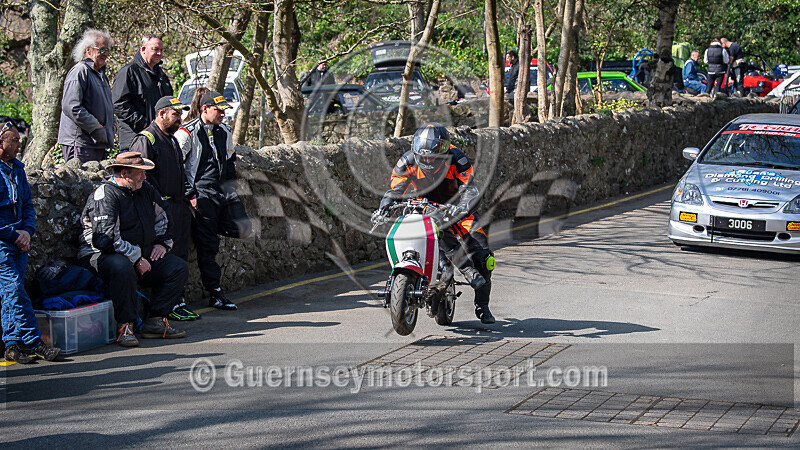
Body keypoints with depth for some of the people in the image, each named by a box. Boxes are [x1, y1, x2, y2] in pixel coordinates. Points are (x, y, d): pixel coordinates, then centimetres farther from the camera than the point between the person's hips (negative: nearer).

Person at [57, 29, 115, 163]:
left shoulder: (101, 74, 21)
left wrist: (112, 124, 13)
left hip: (98, 143, 10)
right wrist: (96, 128, -18)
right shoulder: (79, 72, -11)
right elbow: (71, 107, -20)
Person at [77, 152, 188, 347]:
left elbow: (162, 217, 28)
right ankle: (125, 327, -28)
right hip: (103, 255, -8)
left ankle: (155, 322, -5)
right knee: (123, 268, -41)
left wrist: (162, 243, 13)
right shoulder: (105, 196, -17)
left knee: (179, 268, -4)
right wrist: (137, 259, -24)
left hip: (141, 254, 8)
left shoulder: (144, 189, 9)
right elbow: (107, 239, -26)